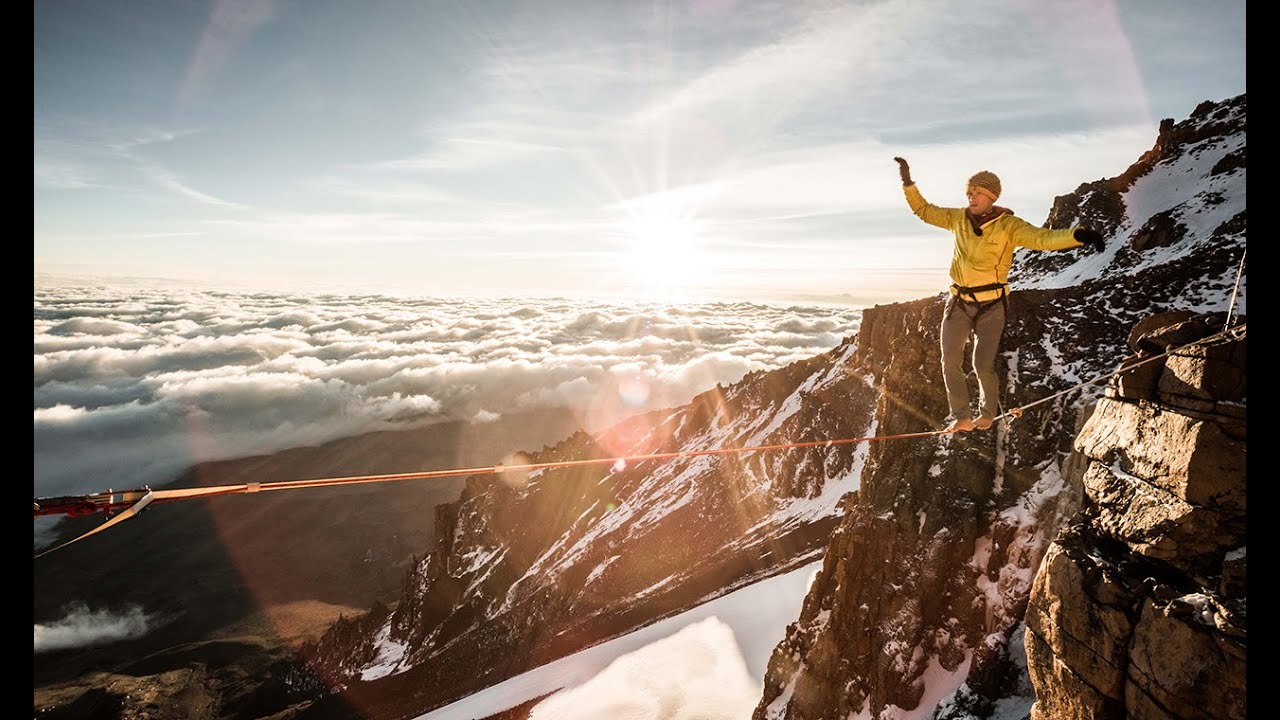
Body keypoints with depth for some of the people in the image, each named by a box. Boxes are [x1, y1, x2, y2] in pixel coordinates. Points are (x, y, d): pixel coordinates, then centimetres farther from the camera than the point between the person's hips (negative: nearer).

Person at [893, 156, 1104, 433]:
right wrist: (908, 183, 6)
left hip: (991, 305, -3)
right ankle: (961, 418, 9)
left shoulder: (1008, 225, -10)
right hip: (958, 303, 4)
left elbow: (1043, 238, -24)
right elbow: (923, 210, 13)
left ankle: (988, 412, 20)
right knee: (950, 363, -5)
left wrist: (1077, 234, -42)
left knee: (983, 365, -9)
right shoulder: (959, 218, 2)